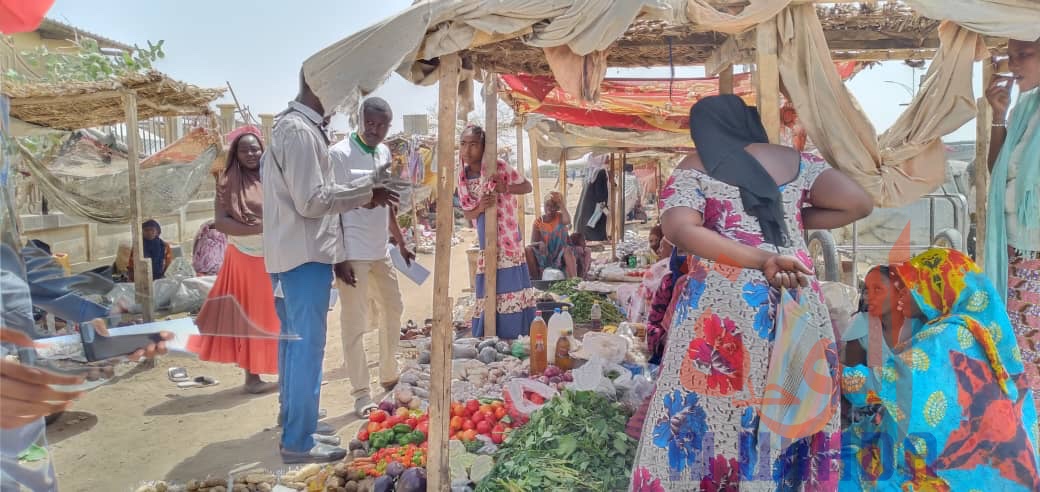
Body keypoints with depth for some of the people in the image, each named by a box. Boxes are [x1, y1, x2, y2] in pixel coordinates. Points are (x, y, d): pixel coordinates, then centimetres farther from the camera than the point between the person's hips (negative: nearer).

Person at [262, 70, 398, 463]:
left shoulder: (292, 125, 14)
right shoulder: (300, 131, -18)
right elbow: (311, 200, -21)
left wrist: (363, 194, 8)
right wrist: (365, 189, -12)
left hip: (291, 253, 10)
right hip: (304, 254, -10)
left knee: (294, 340, 19)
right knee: (308, 345, -2)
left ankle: (293, 417, 33)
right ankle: (298, 441, 8)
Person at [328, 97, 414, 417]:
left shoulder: (385, 153, 10)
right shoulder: (339, 154, -11)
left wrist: (401, 243, 19)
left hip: (381, 250, 8)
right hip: (353, 253, -8)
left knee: (393, 310, 17)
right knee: (354, 324, -1)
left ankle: (389, 377, 33)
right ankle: (361, 394, 8)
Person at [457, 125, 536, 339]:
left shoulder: (499, 167, -9)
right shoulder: (463, 176, 4)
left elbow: (528, 186, -2)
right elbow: (467, 214, 7)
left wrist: (505, 188, -19)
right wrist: (480, 208, -15)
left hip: (507, 237, -4)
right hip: (485, 241, 4)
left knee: (510, 286, -5)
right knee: (487, 292, 7)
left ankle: (514, 338, 5)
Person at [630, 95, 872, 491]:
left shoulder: (693, 169, 5)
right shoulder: (791, 160, 13)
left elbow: (678, 228, -13)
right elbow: (858, 203, 6)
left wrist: (761, 259, -15)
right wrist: (796, 220, 16)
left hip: (721, 303, -3)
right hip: (796, 301, 3)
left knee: (709, 409, 6)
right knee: (789, 408, 13)